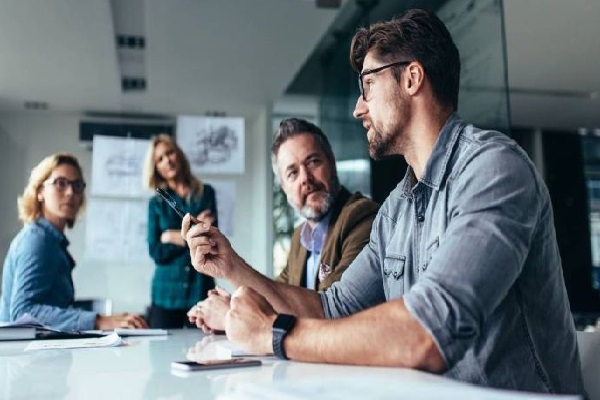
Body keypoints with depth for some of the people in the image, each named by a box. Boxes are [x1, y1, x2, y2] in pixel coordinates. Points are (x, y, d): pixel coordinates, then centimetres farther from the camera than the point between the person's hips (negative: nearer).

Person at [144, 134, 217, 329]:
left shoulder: (206, 193, 5)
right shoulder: (156, 203, 7)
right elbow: (156, 253, -3)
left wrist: (173, 237, -7)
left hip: (200, 290, -1)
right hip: (166, 293, 1)